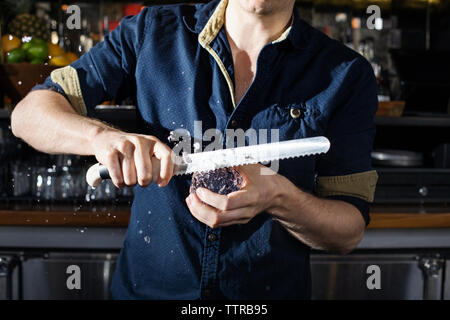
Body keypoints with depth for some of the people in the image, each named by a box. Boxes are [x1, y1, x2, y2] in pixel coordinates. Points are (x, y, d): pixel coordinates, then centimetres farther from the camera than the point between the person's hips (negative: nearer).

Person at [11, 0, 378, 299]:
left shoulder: (348, 75, -9)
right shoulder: (152, 32, -6)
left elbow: (349, 232, -9)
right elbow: (30, 111, -5)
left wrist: (279, 199, -30)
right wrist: (101, 135, -26)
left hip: (270, 290, 0)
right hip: (147, 285, 1)